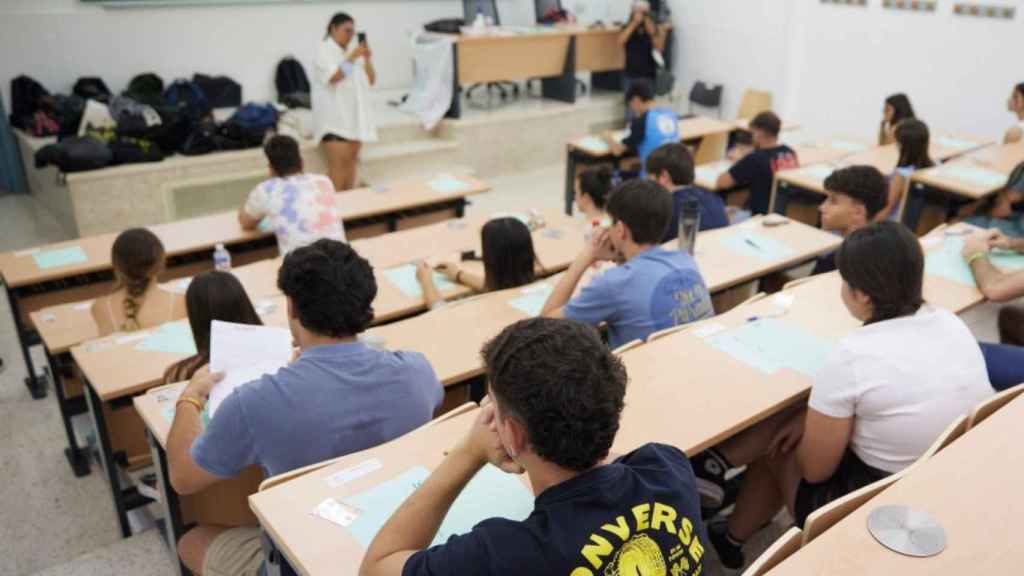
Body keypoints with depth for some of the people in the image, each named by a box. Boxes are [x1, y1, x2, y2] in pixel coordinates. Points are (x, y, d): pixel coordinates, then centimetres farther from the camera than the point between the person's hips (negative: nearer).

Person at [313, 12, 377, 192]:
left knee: (351, 161, 6)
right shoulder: (324, 50, -3)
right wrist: (353, 57, -16)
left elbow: (371, 80, 12)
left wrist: (367, 59, -3)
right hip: (334, 118, -7)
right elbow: (334, 77, -17)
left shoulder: (353, 51, 15)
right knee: (339, 163, -14)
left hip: (355, 114, 7)